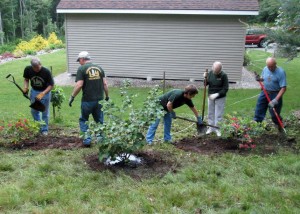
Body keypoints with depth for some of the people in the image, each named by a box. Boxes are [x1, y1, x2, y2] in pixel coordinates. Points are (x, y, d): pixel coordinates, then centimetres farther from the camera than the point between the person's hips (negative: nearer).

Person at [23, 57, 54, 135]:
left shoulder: (46, 72, -26)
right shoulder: (28, 69, -16)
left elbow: (51, 85, -20)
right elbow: (26, 79, 2)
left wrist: (42, 94, -31)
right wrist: (26, 87, -18)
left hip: (45, 92, -4)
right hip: (34, 91, 4)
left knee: (45, 112, 5)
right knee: (34, 111, 13)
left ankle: (44, 129, 19)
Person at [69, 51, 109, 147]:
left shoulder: (81, 69, -6)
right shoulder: (99, 68, 9)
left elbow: (79, 85, -14)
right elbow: (105, 84, 5)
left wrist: (72, 97, -5)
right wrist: (107, 96, 14)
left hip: (87, 100, -4)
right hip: (99, 100, 4)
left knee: (83, 120, 14)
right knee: (99, 121, 15)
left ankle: (87, 140, 7)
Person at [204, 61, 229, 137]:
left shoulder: (224, 75, -15)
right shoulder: (210, 73, -4)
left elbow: (225, 89, -15)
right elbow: (206, 84, 6)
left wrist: (217, 94, -26)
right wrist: (205, 78, -14)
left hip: (220, 98, -4)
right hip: (210, 97, 4)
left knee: (218, 114, 1)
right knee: (211, 113, 12)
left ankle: (218, 129, 13)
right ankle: (211, 128, 25)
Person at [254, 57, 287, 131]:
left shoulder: (281, 72, -19)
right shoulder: (265, 69, -2)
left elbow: (283, 88, -21)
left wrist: (276, 99, -28)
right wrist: (259, 79, -8)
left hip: (275, 94, -5)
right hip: (265, 92, 5)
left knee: (274, 113, 2)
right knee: (259, 109, 8)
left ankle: (280, 127, 24)